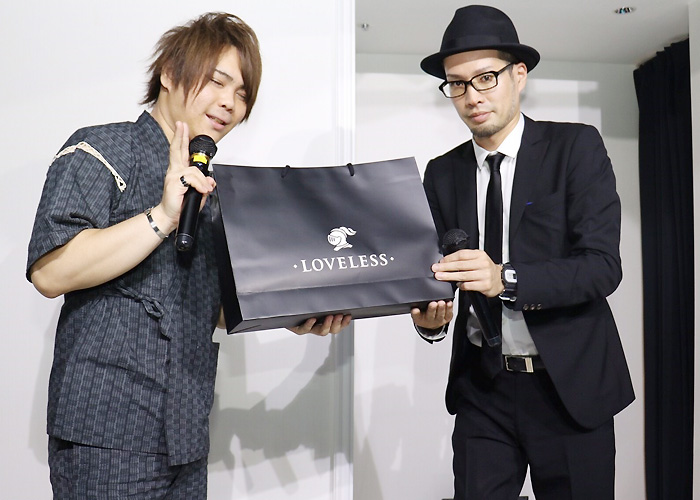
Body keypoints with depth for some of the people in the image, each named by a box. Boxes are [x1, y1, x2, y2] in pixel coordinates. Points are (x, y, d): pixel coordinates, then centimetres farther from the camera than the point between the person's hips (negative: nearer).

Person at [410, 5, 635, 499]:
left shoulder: (576, 147, -5)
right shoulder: (442, 173, 5)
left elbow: (603, 265, -14)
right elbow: (439, 274, 4)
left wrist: (505, 279, -29)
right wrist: (430, 317, -18)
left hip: (570, 384, -2)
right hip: (482, 388, 2)